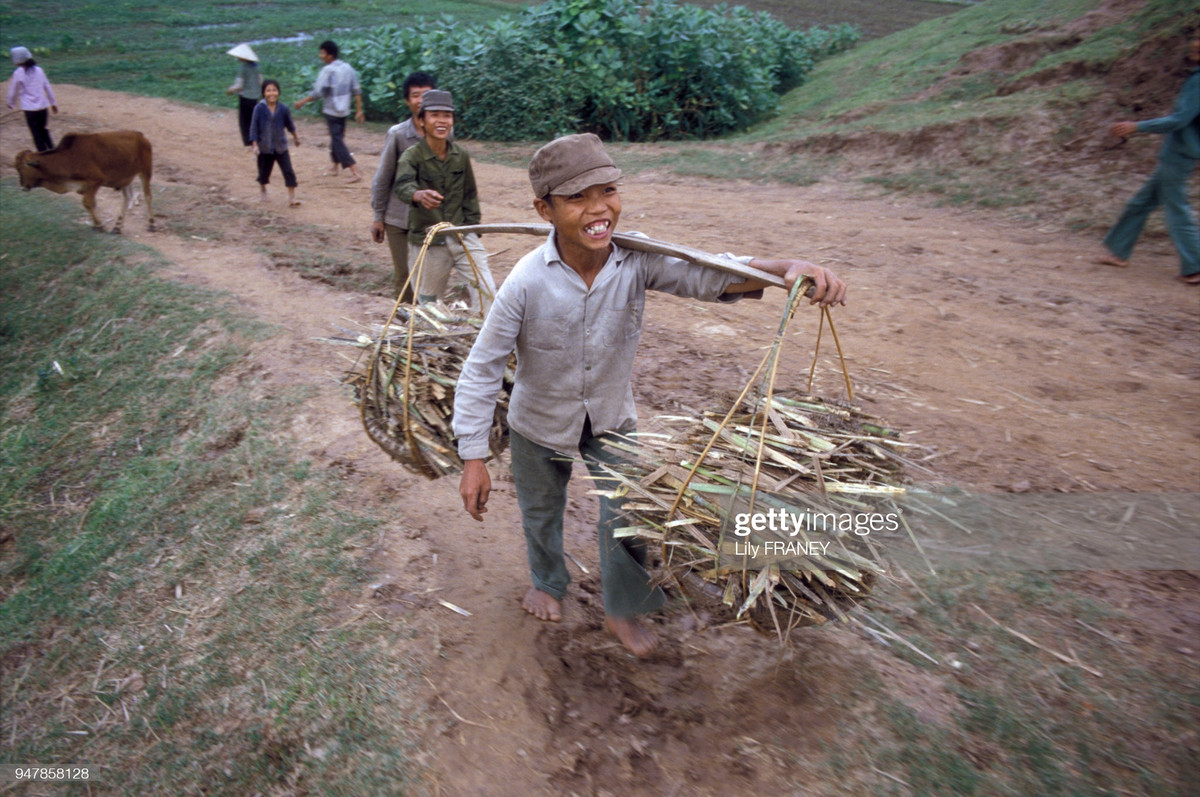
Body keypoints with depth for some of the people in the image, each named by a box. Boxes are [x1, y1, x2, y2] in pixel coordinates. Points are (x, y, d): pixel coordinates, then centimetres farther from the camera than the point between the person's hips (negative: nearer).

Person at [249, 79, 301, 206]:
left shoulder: (283, 109, -7)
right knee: (264, 172, 14)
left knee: (289, 172, -9)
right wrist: (254, 144, -17)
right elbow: (254, 127, -10)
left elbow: (289, 124, 11)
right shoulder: (259, 108, -12)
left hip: (281, 147, 1)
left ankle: (292, 198, -5)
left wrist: (295, 136, 25)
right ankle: (263, 191, 43)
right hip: (265, 147, -1)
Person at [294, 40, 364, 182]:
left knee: (338, 140, -6)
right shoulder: (348, 68, 4)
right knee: (337, 137, 21)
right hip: (344, 110, 7)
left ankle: (355, 172, -16)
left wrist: (303, 101, -7)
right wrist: (359, 110, 11)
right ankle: (335, 166, 33)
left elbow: (318, 93, -18)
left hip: (331, 111, -7)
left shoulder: (328, 70, -16)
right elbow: (357, 91, 5)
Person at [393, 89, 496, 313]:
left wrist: (473, 230, 7)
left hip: (461, 236, 3)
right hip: (427, 242, -2)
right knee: (428, 301, 11)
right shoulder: (412, 156, -11)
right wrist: (419, 195, -53)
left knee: (486, 290, -8)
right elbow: (403, 185, -31)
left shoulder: (461, 156, 2)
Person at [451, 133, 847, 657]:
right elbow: (482, 368, -23)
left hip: (613, 419, 1)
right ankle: (547, 583, 55)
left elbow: (710, 276, -30)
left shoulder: (637, 259, -22)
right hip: (540, 424, -1)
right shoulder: (528, 281, -29)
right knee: (540, 514, 22)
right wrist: (473, 459, -21)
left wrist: (787, 270, -49)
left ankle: (622, 609, 36)